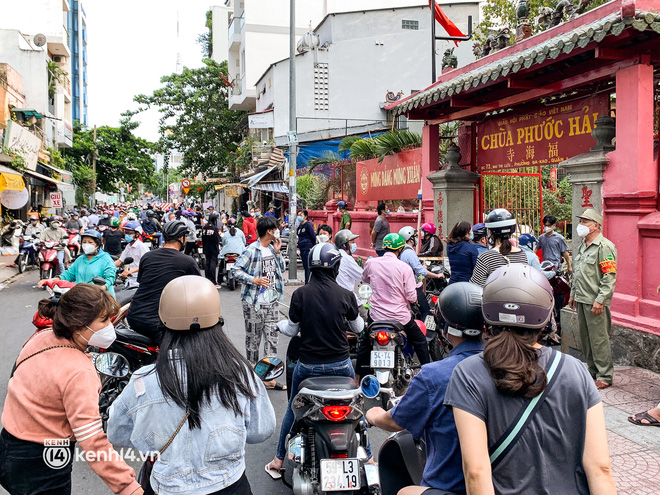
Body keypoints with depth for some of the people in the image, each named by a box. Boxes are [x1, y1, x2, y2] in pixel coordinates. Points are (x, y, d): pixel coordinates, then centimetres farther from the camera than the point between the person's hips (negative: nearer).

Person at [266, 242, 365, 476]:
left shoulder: (300, 294, -12)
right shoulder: (345, 295, -11)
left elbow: (291, 330, -2)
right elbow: (358, 327, 5)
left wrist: (279, 324, 20)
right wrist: (360, 319, 27)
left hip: (308, 365, 0)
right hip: (340, 364, 0)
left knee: (293, 410, 21)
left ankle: (278, 460, 32)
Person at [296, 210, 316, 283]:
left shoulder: (308, 225, -10)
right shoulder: (300, 225, 15)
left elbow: (313, 236, -10)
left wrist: (312, 247, -8)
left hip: (307, 249, -9)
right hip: (302, 249, 9)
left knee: (307, 267, -7)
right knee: (305, 267, 12)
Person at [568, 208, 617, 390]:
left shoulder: (605, 247, -12)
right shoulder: (583, 245, 17)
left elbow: (609, 277, -17)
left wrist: (600, 300, -21)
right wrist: (573, 294, 22)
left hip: (596, 302, -9)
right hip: (582, 300, 9)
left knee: (599, 339, -4)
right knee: (585, 338, 14)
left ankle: (605, 376, 6)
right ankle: (593, 371, 26)